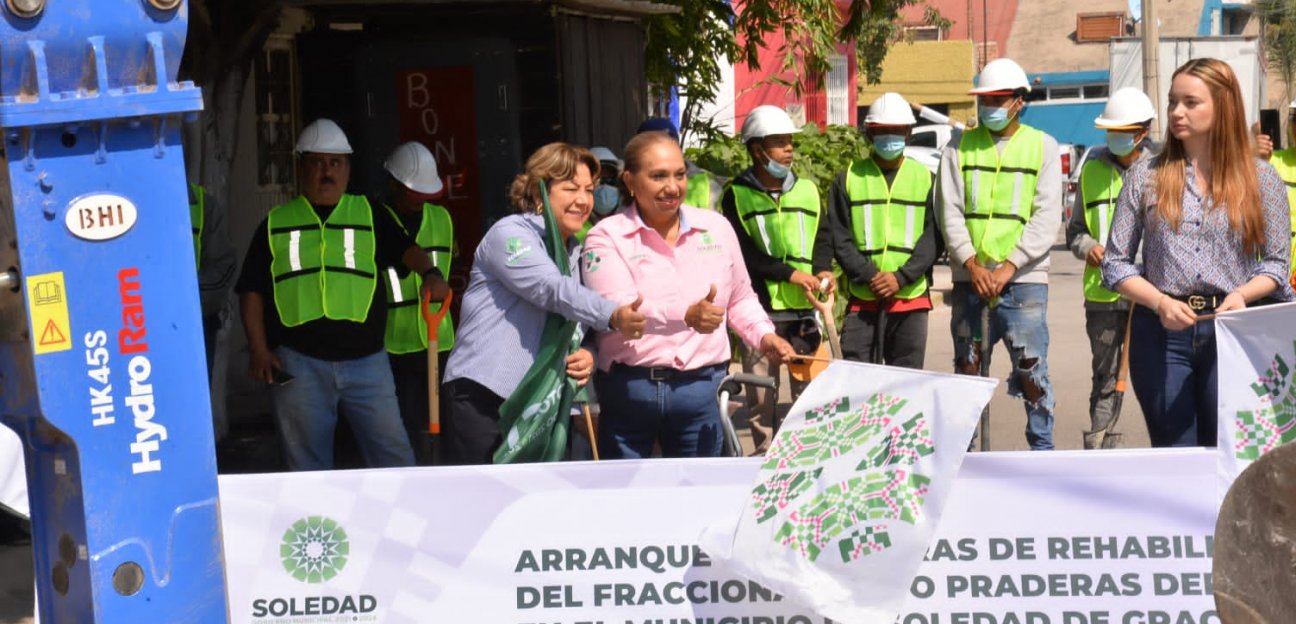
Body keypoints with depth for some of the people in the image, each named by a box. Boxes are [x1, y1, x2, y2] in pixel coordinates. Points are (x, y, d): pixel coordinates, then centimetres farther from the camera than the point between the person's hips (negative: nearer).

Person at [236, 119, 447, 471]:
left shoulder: (368, 215, 13)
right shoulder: (276, 223, 13)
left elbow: (405, 248, 0)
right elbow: (252, 290, 11)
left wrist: (429, 272, -23)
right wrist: (258, 349, -1)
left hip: (365, 359, 0)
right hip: (298, 365, 0)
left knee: (394, 455, -2)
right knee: (307, 467, 6)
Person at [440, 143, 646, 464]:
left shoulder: (576, 252, 18)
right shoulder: (509, 233, -6)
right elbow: (552, 290, -23)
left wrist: (587, 353, -7)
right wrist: (613, 316, -36)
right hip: (481, 397, -7)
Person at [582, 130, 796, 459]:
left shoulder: (716, 228, 9)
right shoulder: (607, 236, -4)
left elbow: (740, 300, 22)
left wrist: (764, 335, 3)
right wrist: (687, 315, -34)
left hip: (702, 389, 3)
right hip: (629, 390, -3)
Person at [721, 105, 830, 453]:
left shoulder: (807, 189, 13)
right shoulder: (736, 195, 1)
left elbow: (822, 240, 17)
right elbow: (744, 253, -7)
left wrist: (825, 271, -4)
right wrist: (791, 274, -15)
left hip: (803, 308, 3)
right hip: (759, 308, -3)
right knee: (761, 395, 3)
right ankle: (764, 457, 12)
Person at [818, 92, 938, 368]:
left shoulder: (924, 178, 8)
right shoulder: (849, 179, 7)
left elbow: (932, 237, 1)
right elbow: (839, 239, 1)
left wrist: (901, 278, -12)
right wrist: (869, 277, -12)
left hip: (912, 298, 1)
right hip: (862, 299, -1)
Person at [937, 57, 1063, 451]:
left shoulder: (1042, 146, 6)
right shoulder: (960, 148, 11)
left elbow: (1047, 218, -2)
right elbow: (950, 212, 4)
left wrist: (1009, 266, -12)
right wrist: (971, 262, -11)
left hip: (1024, 278, -2)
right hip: (969, 278, 2)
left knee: (1031, 370, -5)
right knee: (967, 370, 7)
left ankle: (1043, 448, 4)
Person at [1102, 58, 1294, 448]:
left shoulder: (1260, 178, 4)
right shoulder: (1145, 177, 5)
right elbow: (1115, 263, 5)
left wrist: (1242, 295, -14)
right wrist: (1160, 303, -11)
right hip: (1161, 332, 0)